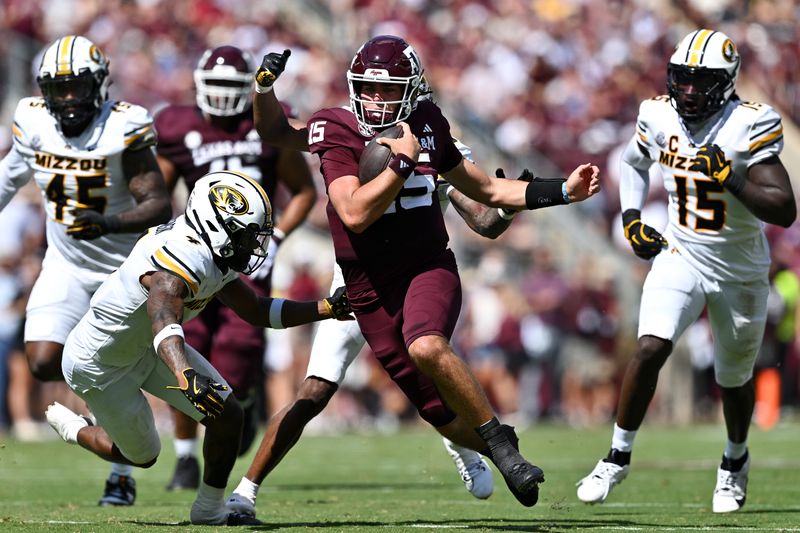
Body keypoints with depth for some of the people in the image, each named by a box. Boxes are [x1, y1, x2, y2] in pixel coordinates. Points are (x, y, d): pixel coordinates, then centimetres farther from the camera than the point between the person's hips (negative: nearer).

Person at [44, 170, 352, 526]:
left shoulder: (214, 255, -7)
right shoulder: (180, 260, -38)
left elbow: (256, 311, 6)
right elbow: (163, 322, -58)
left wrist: (328, 309, 0)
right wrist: (186, 376, -76)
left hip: (145, 348, 8)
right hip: (100, 364, -8)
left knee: (228, 416, -3)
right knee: (142, 455, 10)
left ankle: (210, 510, 17)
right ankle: (70, 427, 37)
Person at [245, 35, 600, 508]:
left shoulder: (428, 124, 3)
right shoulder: (339, 132, -8)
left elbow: (486, 190, 15)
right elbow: (355, 214, -20)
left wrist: (563, 191, 10)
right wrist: (403, 161, -21)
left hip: (429, 268, 0)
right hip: (372, 289, 0)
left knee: (426, 348, -34)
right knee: (442, 414, 1)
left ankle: (501, 441, -22)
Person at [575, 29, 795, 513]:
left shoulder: (749, 126, -21)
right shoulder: (660, 118, -7)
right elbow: (634, 162, 17)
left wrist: (729, 177, -34)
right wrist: (632, 220, 4)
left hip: (740, 270, -2)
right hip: (681, 256, 2)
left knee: (736, 378, 15)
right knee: (651, 349, -20)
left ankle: (736, 461, 43)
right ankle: (618, 457, -5)